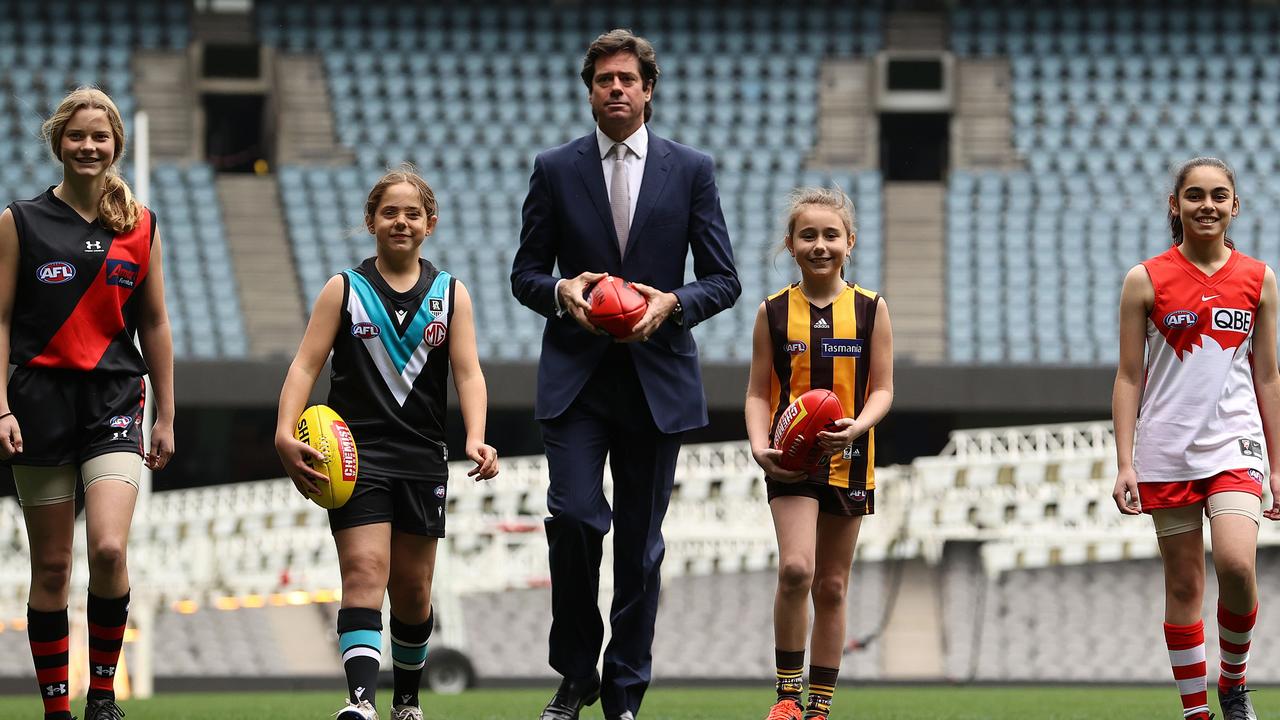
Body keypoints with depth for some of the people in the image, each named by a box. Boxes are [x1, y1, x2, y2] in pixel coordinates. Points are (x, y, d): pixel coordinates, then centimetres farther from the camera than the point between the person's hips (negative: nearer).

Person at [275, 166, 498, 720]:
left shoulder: (451, 294, 9)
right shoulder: (343, 290, 5)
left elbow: (468, 373, 0)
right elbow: (306, 364, -1)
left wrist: (475, 439, -17)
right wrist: (285, 432, -17)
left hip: (423, 457, 3)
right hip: (357, 452, -3)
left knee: (412, 587, 10)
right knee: (364, 571, -18)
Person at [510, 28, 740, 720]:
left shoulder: (691, 170, 5)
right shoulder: (555, 169, 5)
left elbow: (723, 279, 5)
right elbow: (525, 274, 9)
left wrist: (672, 303, -14)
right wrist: (561, 291, -13)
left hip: (657, 377, 1)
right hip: (575, 377, -1)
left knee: (641, 545, 4)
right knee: (574, 515, -17)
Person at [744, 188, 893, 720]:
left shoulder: (870, 309, 0)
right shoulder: (775, 312, 0)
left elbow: (882, 389, 0)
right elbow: (758, 392, 2)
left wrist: (856, 426, -20)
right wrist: (760, 446, -15)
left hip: (848, 459, 2)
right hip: (790, 460, -2)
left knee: (831, 586, 9)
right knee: (795, 569, -20)